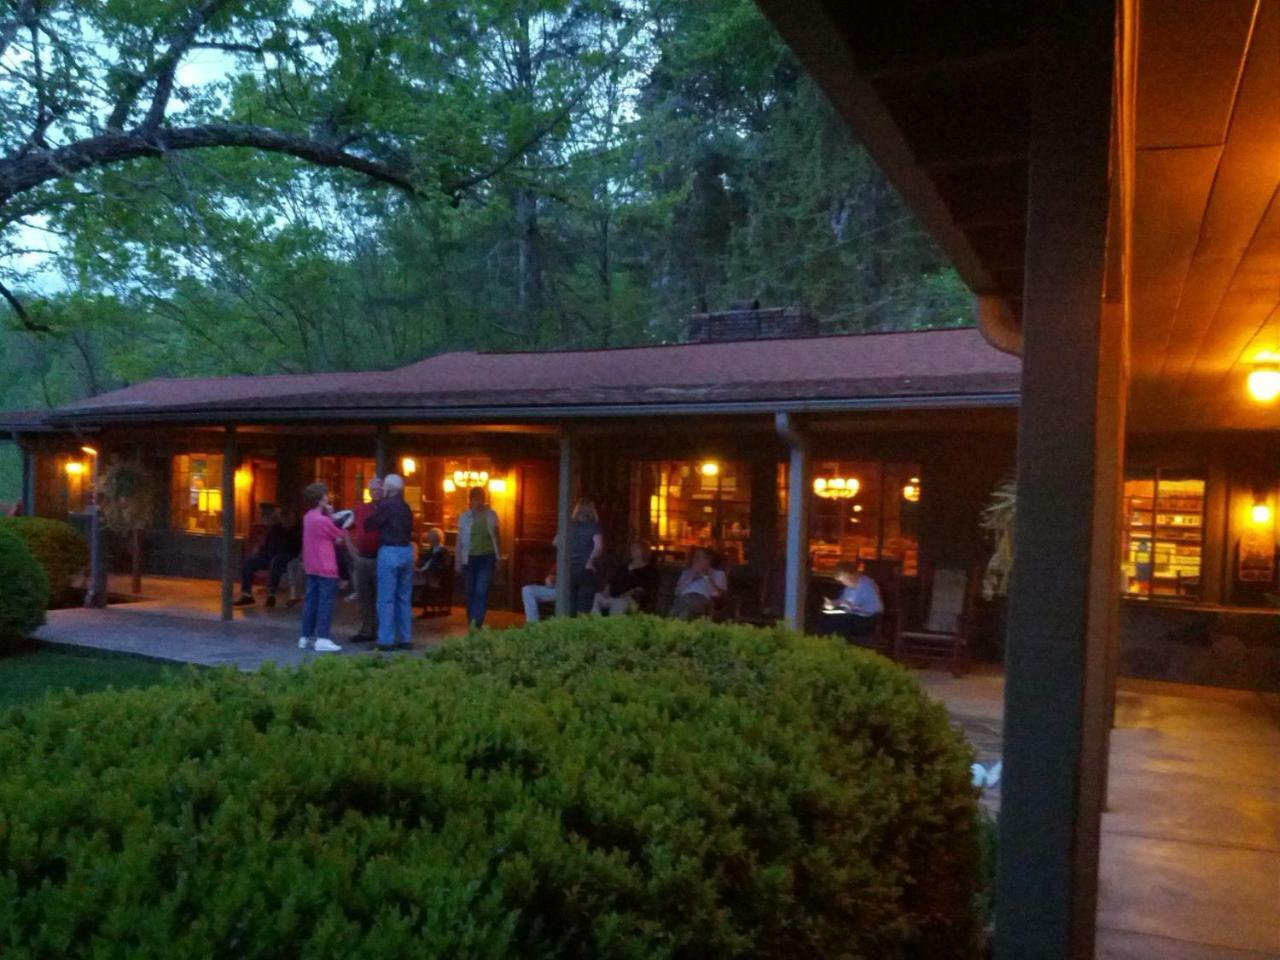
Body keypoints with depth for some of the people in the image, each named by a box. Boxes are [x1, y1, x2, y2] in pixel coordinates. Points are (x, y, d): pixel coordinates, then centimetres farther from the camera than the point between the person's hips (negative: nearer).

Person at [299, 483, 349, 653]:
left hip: (312, 567, 9)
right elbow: (340, 535, -6)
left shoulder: (309, 517, 9)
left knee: (311, 600, 12)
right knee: (326, 602, -5)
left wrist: (328, 514, 4)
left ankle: (305, 637, 16)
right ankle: (322, 639, -7)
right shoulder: (322, 520, -19)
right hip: (325, 567, -9)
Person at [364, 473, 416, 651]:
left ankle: (386, 640, -3)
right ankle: (405, 638, 13)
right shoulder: (405, 507, 12)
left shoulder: (386, 505, -10)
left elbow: (370, 525, -4)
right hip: (406, 551, 7)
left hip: (390, 551, -7)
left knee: (386, 598, -3)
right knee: (404, 598, 11)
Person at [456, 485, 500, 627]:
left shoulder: (491, 515, 2)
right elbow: (460, 540, 6)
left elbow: (497, 538, 8)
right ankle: (472, 624, 17)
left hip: (486, 558, -2)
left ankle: (476, 624, -14)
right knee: (470, 593, 7)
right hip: (469, 558, 2)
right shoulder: (464, 516, 3)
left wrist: (499, 558, 6)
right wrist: (457, 561, 4)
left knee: (481, 592, -12)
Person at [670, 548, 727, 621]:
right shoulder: (687, 573, 34)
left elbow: (718, 594, 5)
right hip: (684, 598, 3)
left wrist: (707, 576, 7)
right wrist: (691, 575, 13)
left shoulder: (718, 573, 25)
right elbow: (678, 592, 16)